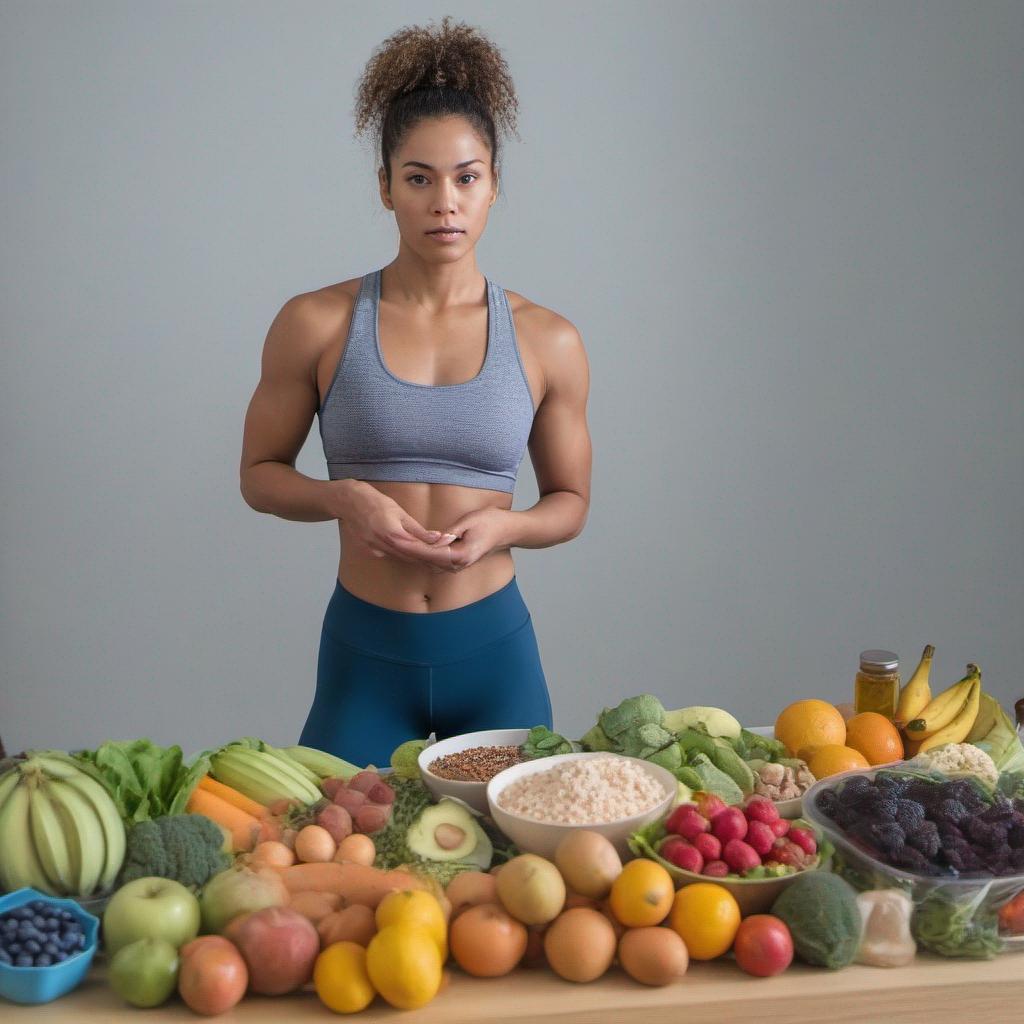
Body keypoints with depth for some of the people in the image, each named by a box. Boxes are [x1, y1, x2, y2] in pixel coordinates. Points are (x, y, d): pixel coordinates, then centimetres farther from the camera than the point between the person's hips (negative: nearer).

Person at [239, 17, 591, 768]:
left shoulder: (548, 342, -1)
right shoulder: (316, 324, -4)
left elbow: (571, 501, 9)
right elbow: (259, 474, 6)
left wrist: (503, 524, -12)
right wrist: (342, 498, -15)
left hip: (494, 650, 2)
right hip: (364, 654, -1)